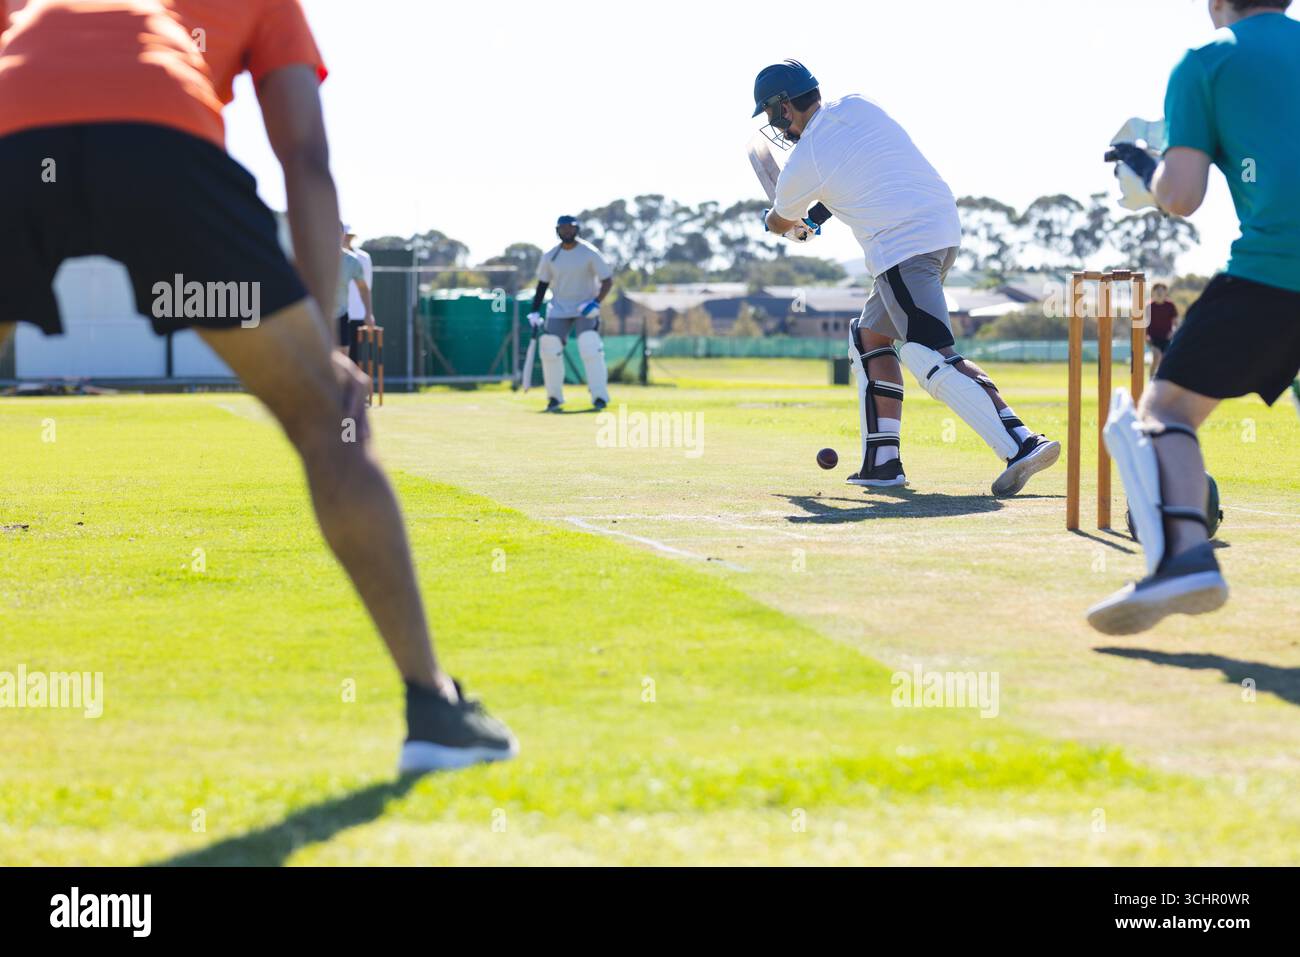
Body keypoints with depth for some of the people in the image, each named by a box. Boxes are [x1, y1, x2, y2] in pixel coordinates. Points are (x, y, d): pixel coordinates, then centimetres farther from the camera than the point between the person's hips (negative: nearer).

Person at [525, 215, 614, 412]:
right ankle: (554, 398, 8)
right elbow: (542, 283, 11)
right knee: (549, 348, -6)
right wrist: (534, 312, 4)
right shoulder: (550, 256, 0)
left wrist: (597, 303, -23)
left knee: (590, 348, -19)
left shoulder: (590, 253, -10)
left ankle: (600, 396, -12)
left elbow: (608, 279, -9)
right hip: (559, 310, 3)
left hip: (586, 308, -3)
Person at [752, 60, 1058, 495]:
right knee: (871, 336, 21)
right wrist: (817, 212, 31)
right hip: (946, 232, 9)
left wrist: (782, 221, 44)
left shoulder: (801, 164, -2)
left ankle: (1021, 444, -34)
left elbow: (779, 222, 20)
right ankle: (882, 463, 20)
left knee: (933, 359, -18)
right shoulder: (858, 106, 14)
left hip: (902, 249, -9)